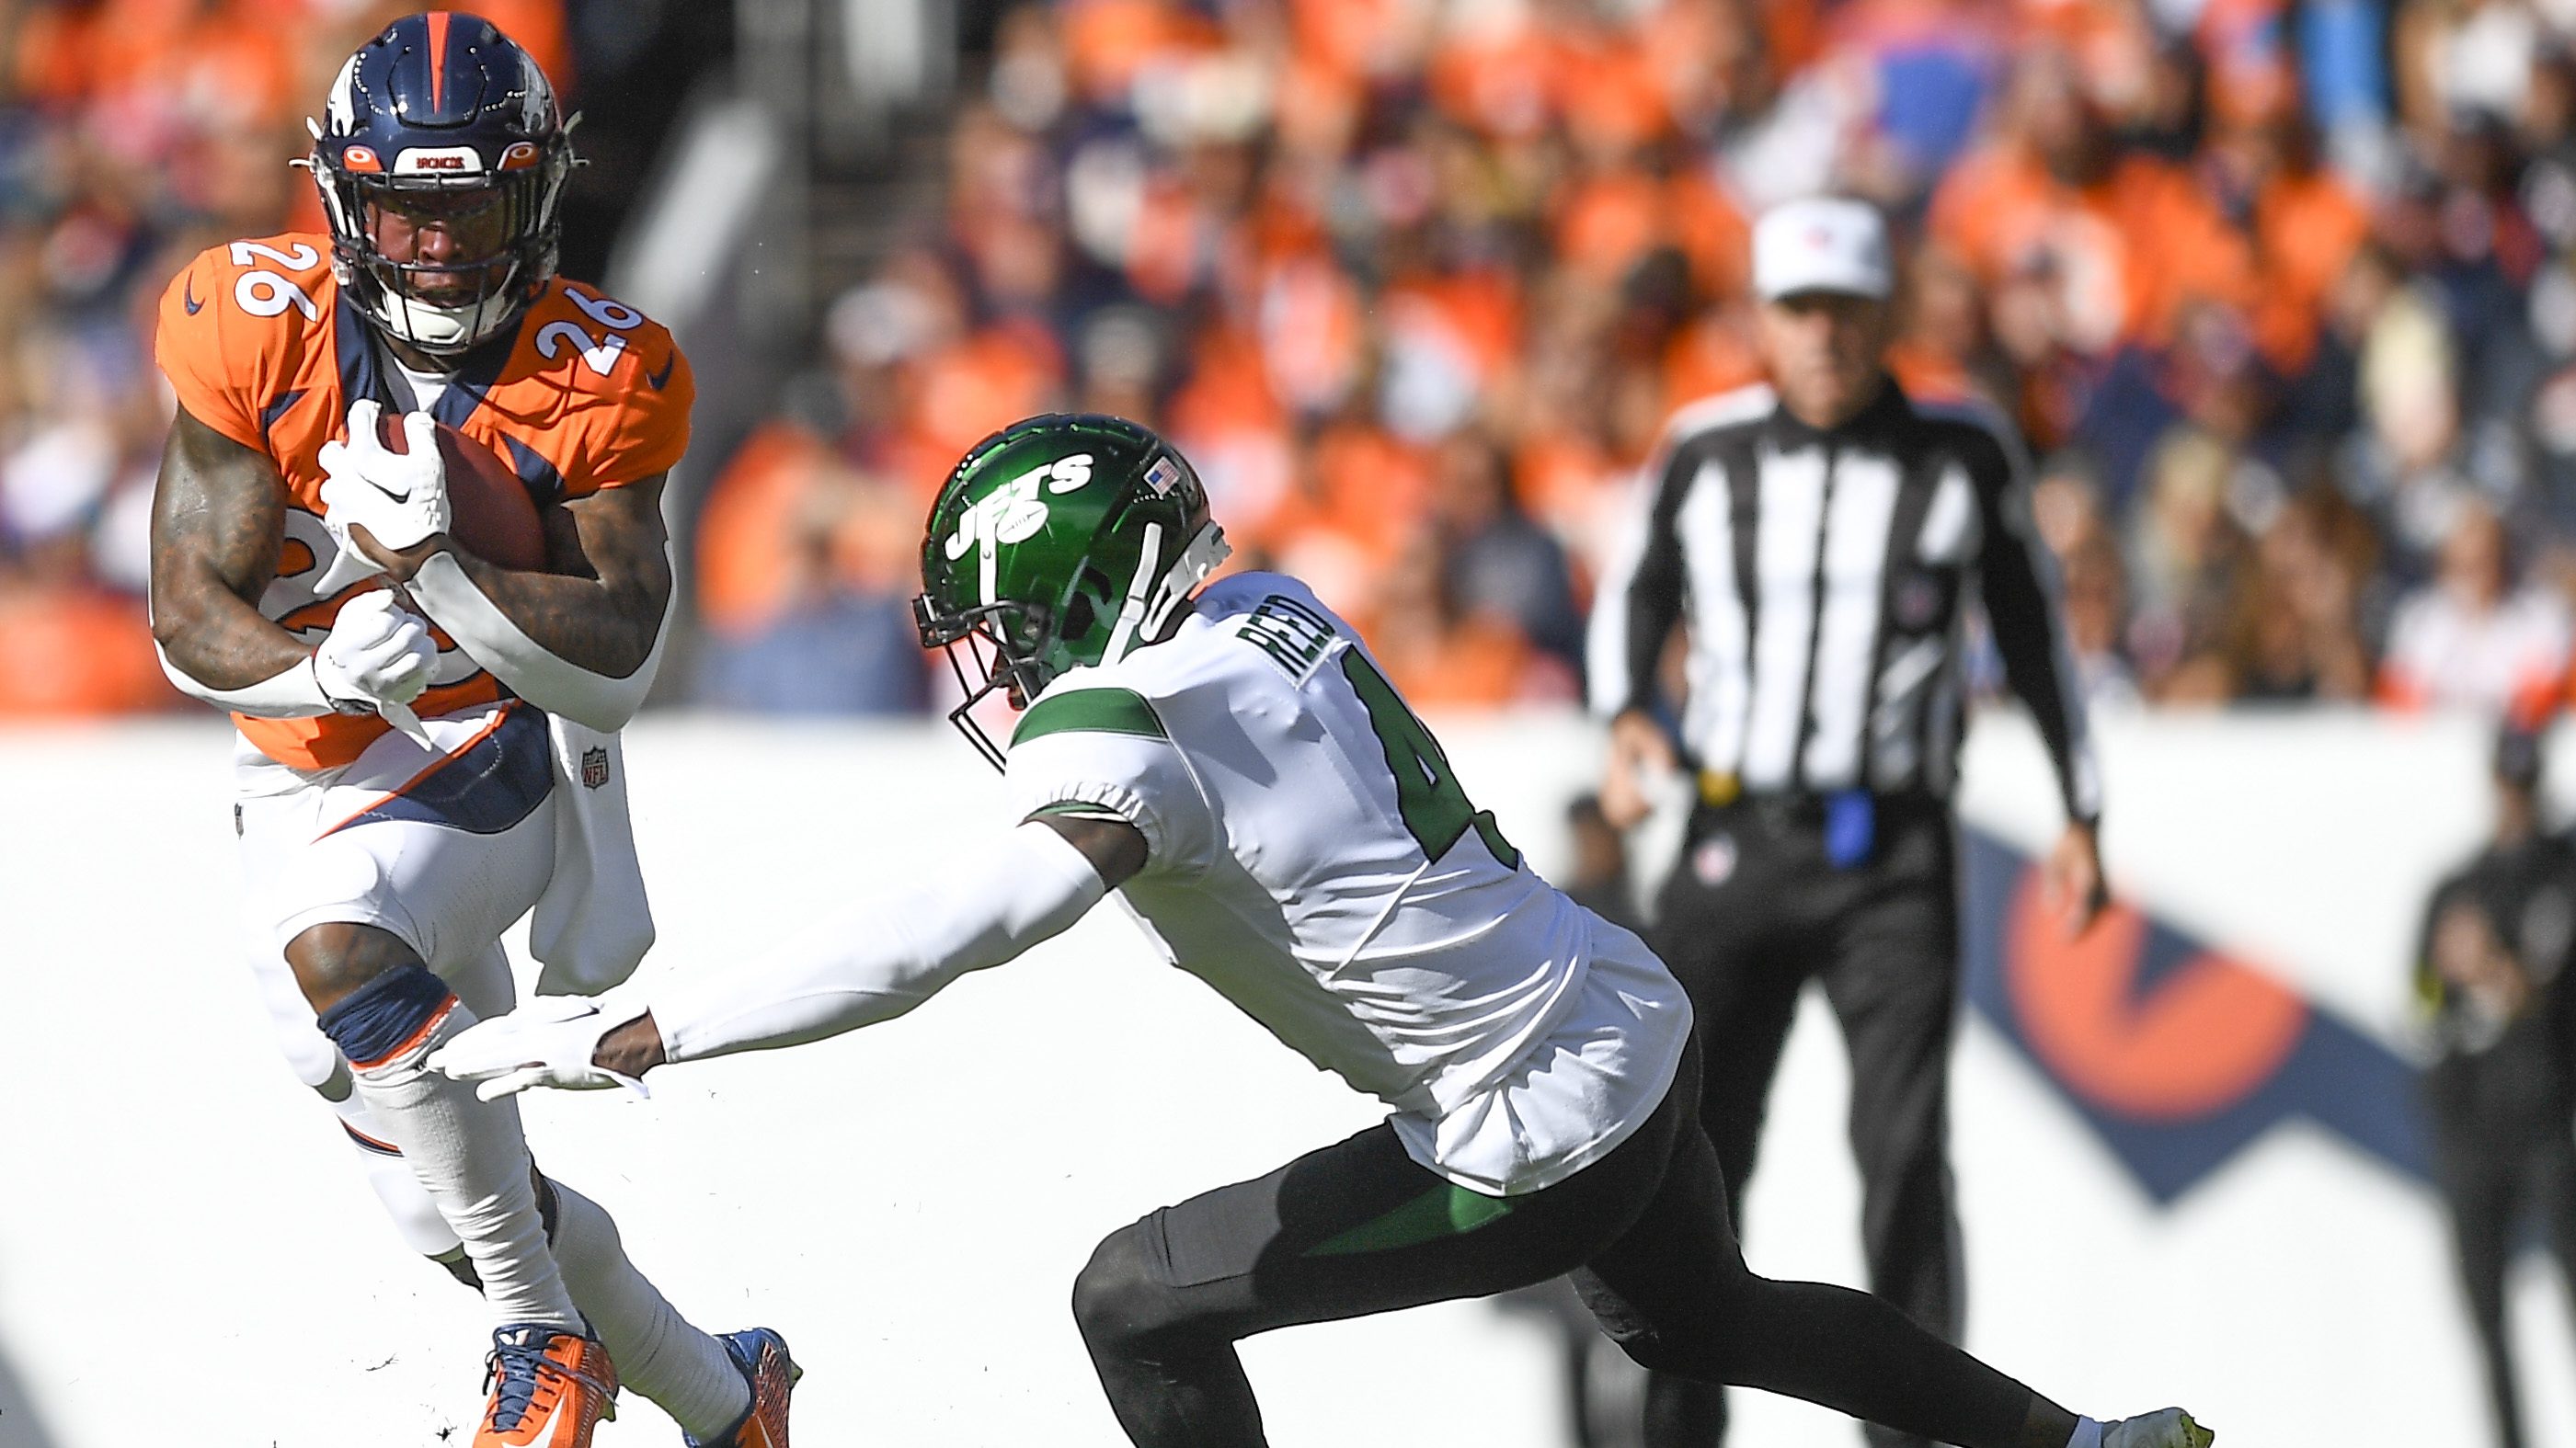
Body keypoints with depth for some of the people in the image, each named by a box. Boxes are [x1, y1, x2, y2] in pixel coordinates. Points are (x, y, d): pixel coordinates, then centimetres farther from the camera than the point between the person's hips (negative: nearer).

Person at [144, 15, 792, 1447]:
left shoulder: (598, 378, -14)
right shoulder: (260, 327, -12)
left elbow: (615, 669, -19)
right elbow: (191, 620, -12)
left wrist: (434, 566, -33)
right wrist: (329, 664, -33)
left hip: (500, 759, -4)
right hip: (311, 785, 4)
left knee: (341, 953, -36)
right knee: (446, 1198, 9)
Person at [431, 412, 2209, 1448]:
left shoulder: (1132, 735, -21)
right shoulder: (1268, 610, 3)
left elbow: (922, 945, -30)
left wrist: (614, 1037, -29)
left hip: (1540, 1147, -9)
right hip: (1642, 1024, 9)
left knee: (1141, 1301, 0)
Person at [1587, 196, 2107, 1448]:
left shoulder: (1960, 461, 0)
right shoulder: (1705, 454, 3)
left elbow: (2032, 630, 12)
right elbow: (1636, 589, 19)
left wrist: (2081, 815, 13)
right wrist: (1625, 713, -1)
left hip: (1893, 861, -1)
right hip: (1735, 845, 2)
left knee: (1903, 1152, -13)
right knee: (1694, 1152, 1)